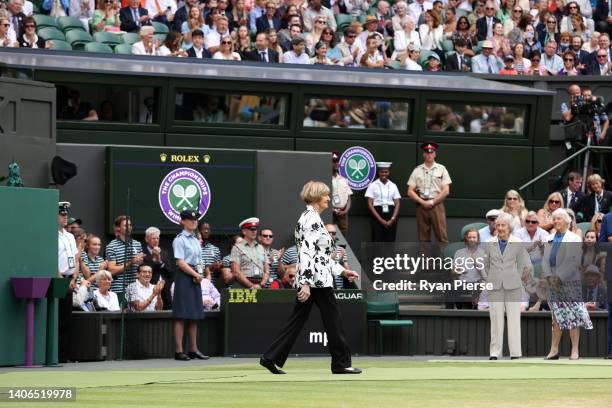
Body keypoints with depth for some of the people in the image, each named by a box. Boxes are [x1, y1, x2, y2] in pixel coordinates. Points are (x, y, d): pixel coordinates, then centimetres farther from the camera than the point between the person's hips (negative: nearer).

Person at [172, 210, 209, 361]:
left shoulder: (195, 240, 17)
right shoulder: (180, 240, -7)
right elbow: (181, 263, -13)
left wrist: (200, 275, 3)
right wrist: (195, 274, -13)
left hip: (195, 278, 8)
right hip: (184, 277, -8)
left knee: (194, 315, 8)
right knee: (181, 315, -9)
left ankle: (193, 350, 12)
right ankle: (178, 351, -9)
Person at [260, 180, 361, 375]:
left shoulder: (310, 217, 18)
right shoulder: (312, 219, -14)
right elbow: (307, 253, -22)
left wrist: (342, 271, 24)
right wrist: (306, 283, -27)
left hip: (309, 280, 10)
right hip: (317, 279, -10)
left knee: (298, 319, 9)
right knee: (333, 320, -1)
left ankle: (271, 358, 6)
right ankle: (341, 363, 6)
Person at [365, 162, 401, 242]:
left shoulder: (393, 186, 11)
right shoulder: (373, 185, 4)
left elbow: (397, 204, 6)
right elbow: (370, 204, -2)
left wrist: (392, 219, -9)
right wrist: (380, 220, -11)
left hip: (391, 215, 2)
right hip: (377, 215, -2)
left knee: (390, 241, 0)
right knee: (378, 241, -7)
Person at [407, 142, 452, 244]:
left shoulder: (441, 169, 6)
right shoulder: (417, 170, 10)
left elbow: (446, 191, -1)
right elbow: (410, 191, 5)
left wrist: (432, 202, -8)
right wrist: (422, 202, -8)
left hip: (437, 204, -2)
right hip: (421, 205, 2)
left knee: (442, 235, -8)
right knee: (423, 237, 2)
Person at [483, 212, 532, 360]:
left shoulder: (518, 243, 0)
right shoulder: (490, 244, 6)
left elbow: (522, 265, 5)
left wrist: (514, 279, 6)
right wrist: (492, 279, 11)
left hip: (513, 287, -1)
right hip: (494, 287, 1)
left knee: (514, 319, -1)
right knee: (496, 319, 0)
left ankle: (515, 353, 4)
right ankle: (494, 353, 3)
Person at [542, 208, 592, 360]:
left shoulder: (574, 239, -2)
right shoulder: (550, 239, 15)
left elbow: (574, 262, -11)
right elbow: (545, 259, 8)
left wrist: (559, 277, -17)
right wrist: (549, 276, -8)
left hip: (570, 283, -5)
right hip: (554, 284, 5)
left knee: (573, 317, -3)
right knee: (557, 318, 8)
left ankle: (575, 351, -1)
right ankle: (554, 350, 11)